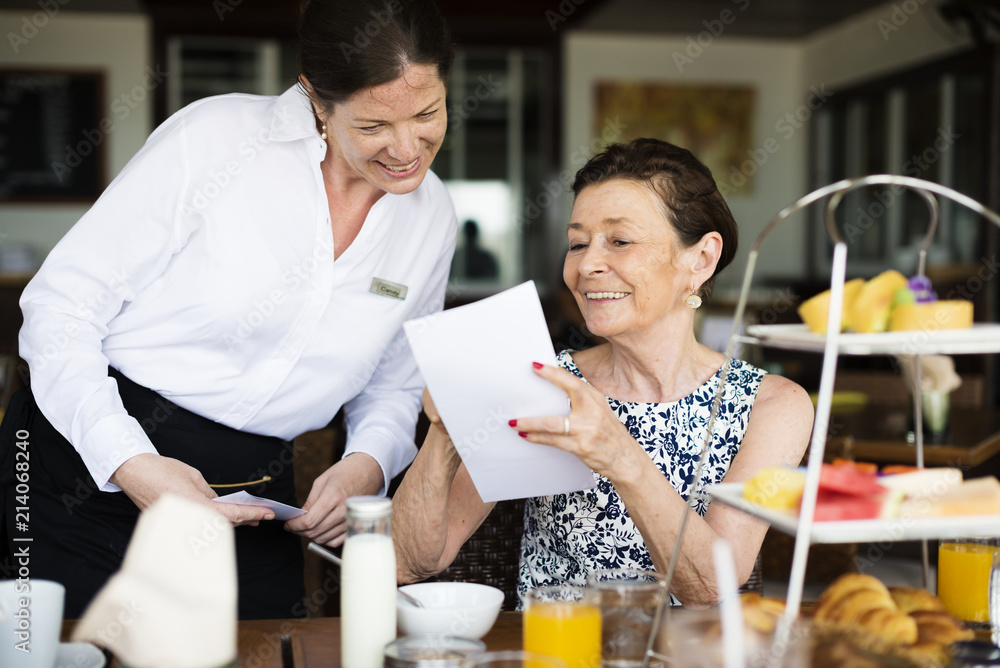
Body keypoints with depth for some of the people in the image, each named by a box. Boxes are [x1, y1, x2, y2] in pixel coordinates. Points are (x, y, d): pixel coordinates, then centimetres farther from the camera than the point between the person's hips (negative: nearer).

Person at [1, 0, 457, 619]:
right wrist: (130, 463, -22)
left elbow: (395, 387, 14)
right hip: (88, 471, -3)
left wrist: (367, 465, -7)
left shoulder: (432, 217, 0)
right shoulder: (216, 135, -15)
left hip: (251, 506, 4)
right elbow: (61, 306, -12)